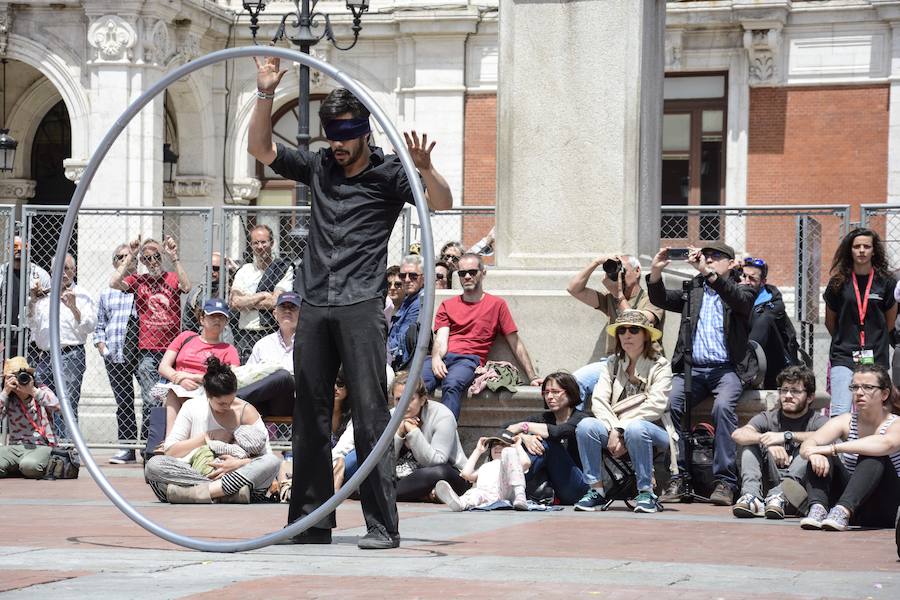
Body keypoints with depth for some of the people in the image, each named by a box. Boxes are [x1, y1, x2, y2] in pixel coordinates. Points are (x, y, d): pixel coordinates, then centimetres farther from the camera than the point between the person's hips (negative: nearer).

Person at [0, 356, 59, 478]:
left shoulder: (43, 393, 4)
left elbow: (57, 406, -17)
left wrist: (33, 391, -22)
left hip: (41, 447, -2)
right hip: (14, 448, 2)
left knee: (29, 465, -37)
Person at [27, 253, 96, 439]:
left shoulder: (81, 296, 4)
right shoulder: (45, 295, 18)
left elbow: (89, 327, -5)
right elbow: (29, 323, 19)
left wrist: (73, 307, -16)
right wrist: (33, 300, 8)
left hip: (69, 356, -5)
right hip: (43, 357, 5)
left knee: (66, 407, -11)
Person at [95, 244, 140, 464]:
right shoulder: (107, 293, 18)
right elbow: (99, 326, 20)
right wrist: (102, 346, 4)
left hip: (144, 352, -3)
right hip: (116, 355, 3)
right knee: (123, 403, 4)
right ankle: (126, 448, 8)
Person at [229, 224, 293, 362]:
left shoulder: (284, 268, 4)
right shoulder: (244, 271, 17)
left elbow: (276, 302, -6)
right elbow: (233, 302, 4)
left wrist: (246, 301, 1)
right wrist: (263, 295, -4)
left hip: (271, 334, -4)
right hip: (245, 335, 4)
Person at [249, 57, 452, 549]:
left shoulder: (388, 173, 2)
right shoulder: (318, 167, 15)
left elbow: (442, 203, -9)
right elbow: (259, 148, 18)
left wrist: (425, 169, -29)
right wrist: (265, 94, 6)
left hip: (360, 306, -5)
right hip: (315, 305, 5)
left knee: (370, 415, -8)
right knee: (310, 417, 7)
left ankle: (382, 525, -7)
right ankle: (311, 521, 13)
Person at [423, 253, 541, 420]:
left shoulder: (496, 304, 17)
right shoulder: (447, 305, 24)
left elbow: (516, 344, 17)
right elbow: (441, 339, 10)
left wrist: (532, 377, 11)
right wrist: (436, 358, -14)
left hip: (469, 360, -3)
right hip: (442, 357, 3)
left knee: (452, 384, -39)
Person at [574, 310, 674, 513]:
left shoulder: (659, 365, 1)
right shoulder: (613, 364, 13)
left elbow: (655, 406, -12)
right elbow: (598, 401, 0)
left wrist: (622, 431, -18)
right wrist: (613, 430, -18)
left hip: (652, 430, -4)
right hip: (615, 430, 4)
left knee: (634, 429, -38)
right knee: (585, 426, -25)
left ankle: (647, 494, -26)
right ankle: (596, 491, -18)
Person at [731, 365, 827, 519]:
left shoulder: (816, 421, 2)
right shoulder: (768, 418, 8)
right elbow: (738, 434, -13)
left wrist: (787, 436, -30)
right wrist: (767, 441, -32)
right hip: (772, 482, 3)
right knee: (751, 441, -9)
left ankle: (778, 496, -42)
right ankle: (752, 496, -32)